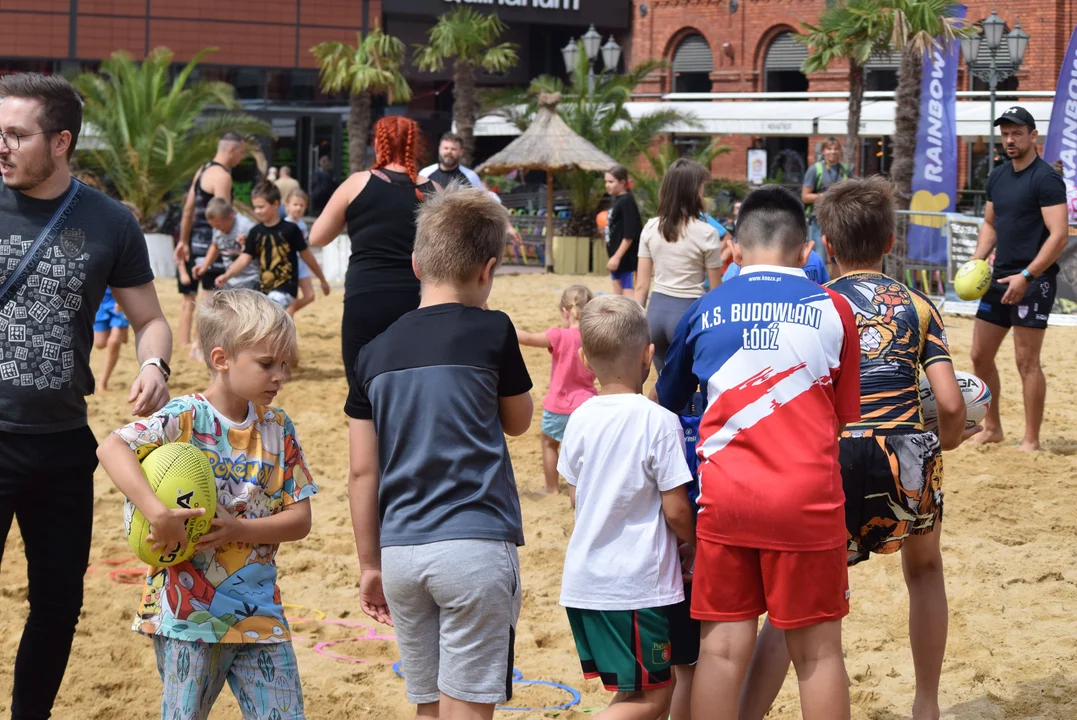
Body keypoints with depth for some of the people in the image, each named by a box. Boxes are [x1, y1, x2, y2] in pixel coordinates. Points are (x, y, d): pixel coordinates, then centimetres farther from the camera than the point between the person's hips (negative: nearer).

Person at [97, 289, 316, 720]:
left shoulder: (278, 429, 5)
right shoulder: (187, 418, -10)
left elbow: (300, 519, 3)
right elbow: (111, 448, -25)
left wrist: (239, 530, -14)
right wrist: (158, 514, -34)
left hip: (260, 611, 4)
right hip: (189, 612, -4)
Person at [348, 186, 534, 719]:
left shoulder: (376, 351, 8)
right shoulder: (490, 332, -5)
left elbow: (362, 474, 9)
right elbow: (518, 420, 12)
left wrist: (370, 565, 17)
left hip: (400, 552, 5)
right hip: (475, 546, -5)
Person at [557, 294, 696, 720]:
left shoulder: (581, 418, 2)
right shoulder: (659, 421, -14)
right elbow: (676, 509, -12)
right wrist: (692, 546, 8)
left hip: (584, 582, 7)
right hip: (640, 584, -6)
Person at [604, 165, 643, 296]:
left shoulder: (627, 202, -16)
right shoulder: (616, 200, 12)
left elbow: (630, 235, -21)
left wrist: (617, 257, -22)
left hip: (627, 258, -10)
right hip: (617, 258, 10)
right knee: (617, 295, 16)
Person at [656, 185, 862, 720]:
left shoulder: (705, 310, 5)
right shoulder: (832, 309, 1)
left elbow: (667, 404, 17)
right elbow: (845, 416, 8)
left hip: (725, 496, 1)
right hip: (807, 495, -1)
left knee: (722, 646, 6)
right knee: (817, 649, 8)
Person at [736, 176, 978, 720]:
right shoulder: (917, 306, 9)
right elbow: (950, 405, 0)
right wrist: (947, 441, 20)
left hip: (835, 465, -1)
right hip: (906, 461, 1)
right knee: (924, 569, 31)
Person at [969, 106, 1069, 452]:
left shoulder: (1046, 179, -12)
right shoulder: (998, 176, 12)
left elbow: (1060, 235, -18)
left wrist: (1026, 277, -23)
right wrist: (977, 261, 6)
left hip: (1033, 281, -8)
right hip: (1001, 278, 8)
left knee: (1027, 361, -5)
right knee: (981, 355, 11)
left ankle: (1031, 441, 3)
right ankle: (992, 428, 25)